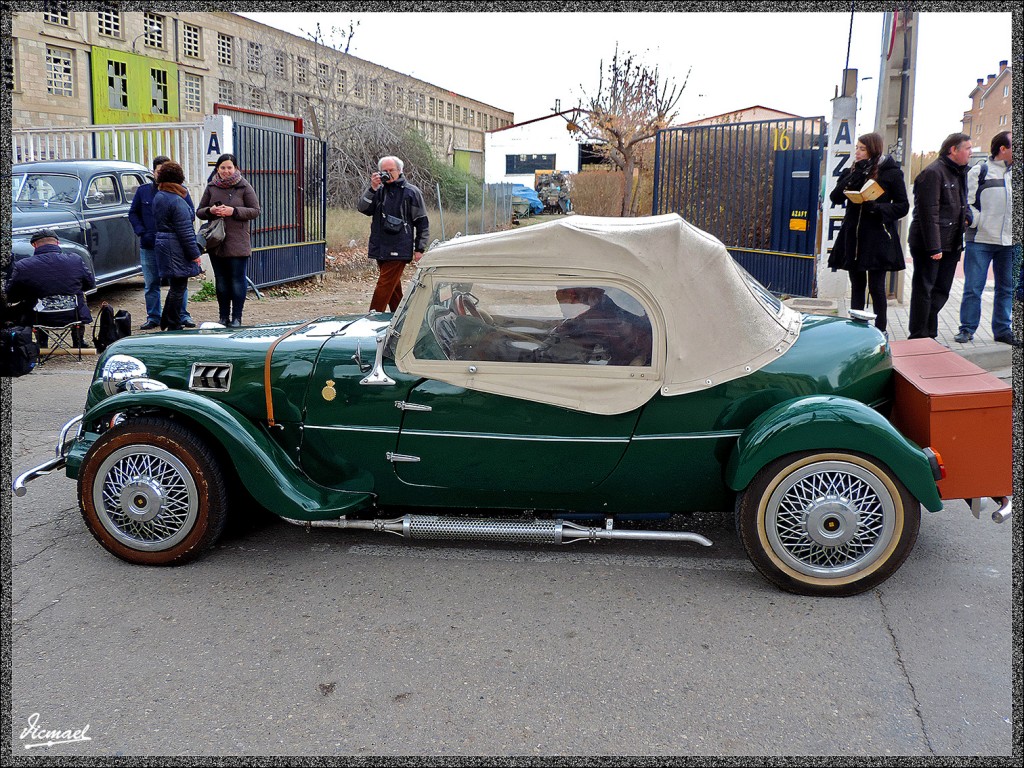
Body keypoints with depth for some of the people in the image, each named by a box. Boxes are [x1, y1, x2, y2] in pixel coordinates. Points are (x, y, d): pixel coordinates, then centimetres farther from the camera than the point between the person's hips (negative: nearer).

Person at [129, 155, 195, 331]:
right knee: (151, 284, 7)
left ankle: (183, 316, 11)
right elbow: (133, 213, 13)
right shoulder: (143, 191, 7)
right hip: (149, 246, 2)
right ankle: (153, 317, 16)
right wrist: (142, 232, -1)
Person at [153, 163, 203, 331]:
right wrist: (195, 254, -14)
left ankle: (165, 322, 26)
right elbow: (185, 232, -17)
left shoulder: (158, 197, 11)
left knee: (176, 286, 20)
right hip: (177, 250, -9)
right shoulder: (177, 201, -16)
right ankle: (174, 328, 6)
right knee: (178, 288, -1)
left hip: (162, 245, 9)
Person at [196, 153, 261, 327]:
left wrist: (234, 211, -15)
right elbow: (199, 211, 13)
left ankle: (236, 317, 5)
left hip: (238, 243, -3)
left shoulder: (244, 187, -1)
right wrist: (211, 211, -9)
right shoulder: (211, 187, 9)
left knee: (238, 280, -2)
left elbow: (255, 211, -3)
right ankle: (223, 317, 17)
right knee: (221, 282, 9)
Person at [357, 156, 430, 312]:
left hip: (399, 251, -5)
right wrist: (372, 188, -14)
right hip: (381, 249, 5)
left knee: (384, 285, -11)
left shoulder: (411, 192, 1)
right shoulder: (379, 191, 11)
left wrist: (420, 249, -3)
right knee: (394, 287, 13)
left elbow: (422, 223, 2)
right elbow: (362, 208, -2)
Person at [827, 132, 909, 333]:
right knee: (857, 285, 10)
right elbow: (835, 198, -2)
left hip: (877, 238, -5)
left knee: (876, 287, -1)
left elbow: (902, 207, -3)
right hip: (853, 236, 5)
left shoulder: (891, 173, -3)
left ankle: (880, 331, 9)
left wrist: (876, 208, -18)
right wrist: (855, 176, -13)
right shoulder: (851, 172, 11)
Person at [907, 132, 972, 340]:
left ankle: (928, 335, 22)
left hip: (951, 244, 9)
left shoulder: (960, 173, 16)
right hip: (928, 244, -9)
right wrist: (933, 246, -22)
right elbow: (928, 213, -19)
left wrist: (966, 217, 6)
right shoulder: (933, 173, -13)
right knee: (923, 290, -1)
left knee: (941, 291, 12)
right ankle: (918, 338, 6)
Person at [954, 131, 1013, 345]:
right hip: (980, 240, -4)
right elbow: (965, 202, -4)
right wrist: (979, 222, -16)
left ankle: (1002, 329, 17)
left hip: (1009, 242, 4)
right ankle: (967, 328, 7)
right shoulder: (979, 172, 0)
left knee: (1006, 288, 8)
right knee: (973, 287, -2)